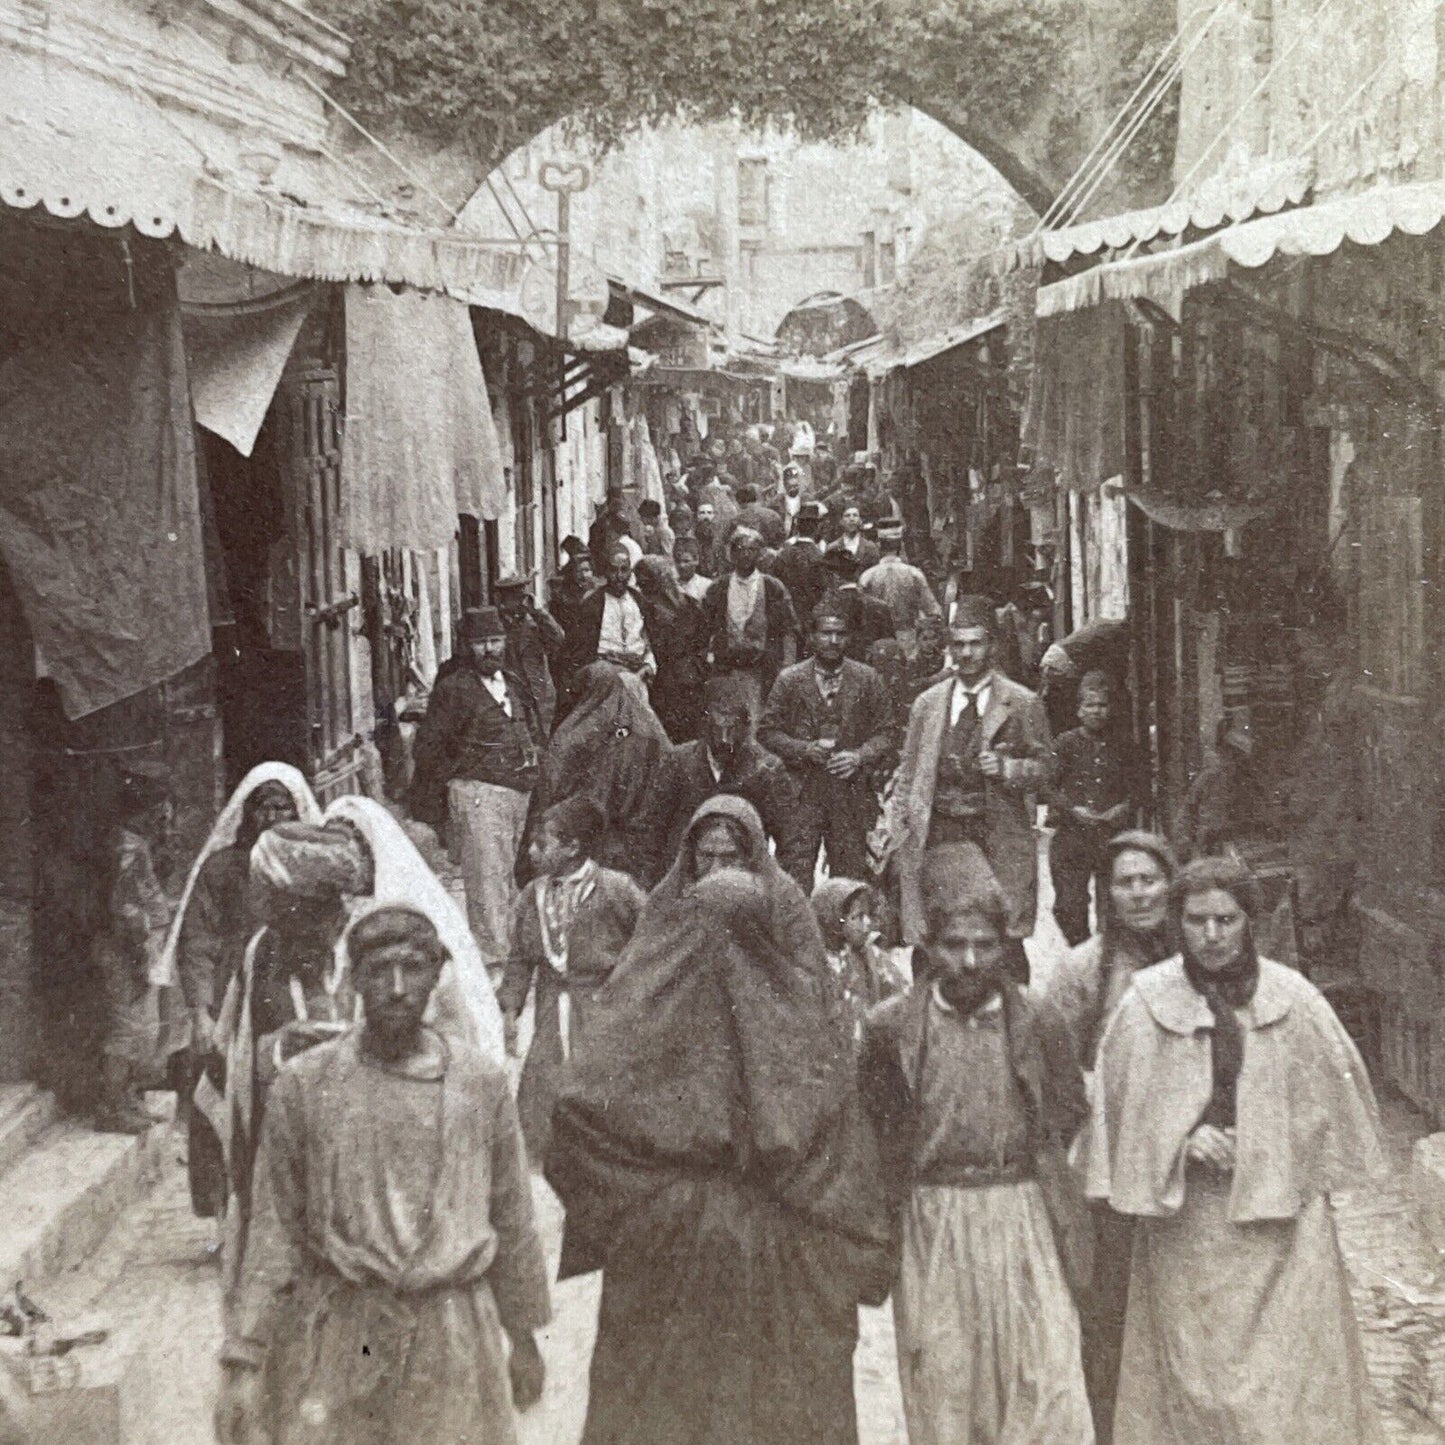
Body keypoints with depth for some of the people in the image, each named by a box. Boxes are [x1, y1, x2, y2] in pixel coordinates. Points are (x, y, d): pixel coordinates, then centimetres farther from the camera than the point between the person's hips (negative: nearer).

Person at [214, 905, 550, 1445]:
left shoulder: (481, 1083, 1)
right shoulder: (304, 1085, -3)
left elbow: (512, 1221, 10)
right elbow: (273, 1234, 0)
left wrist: (524, 1337, 16)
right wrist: (243, 1359, -4)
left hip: (452, 1339, 1)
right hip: (333, 1337, -1)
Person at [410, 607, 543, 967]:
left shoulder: (514, 685, 17)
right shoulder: (453, 689, -5)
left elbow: (535, 735, 27)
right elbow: (430, 745, -5)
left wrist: (533, 773, 18)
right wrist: (432, 802, -6)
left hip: (519, 793, 7)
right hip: (477, 792, -7)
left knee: (506, 882, 10)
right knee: (487, 884, -9)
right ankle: (492, 957, -9)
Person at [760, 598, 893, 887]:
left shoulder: (866, 679, 7)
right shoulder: (790, 680, 4)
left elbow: (884, 730, 10)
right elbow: (768, 732, 5)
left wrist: (860, 756, -9)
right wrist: (806, 750, -11)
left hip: (851, 791, 1)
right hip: (802, 790, -1)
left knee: (850, 875, 2)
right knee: (795, 875, -6)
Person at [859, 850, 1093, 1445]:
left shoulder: (1036, 1025, 2)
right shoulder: (890, 1027, -1)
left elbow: (1069, 1110, 17)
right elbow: (868, 1124, 11)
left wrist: (1033, 1165, 9)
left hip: (1022, 1218, 1)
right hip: (929, 1223, 0)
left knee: (1046, 1370, -4)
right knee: (941, 1380, 4)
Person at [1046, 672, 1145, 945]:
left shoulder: (1121, 745, 10)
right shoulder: (1066, 743, 3)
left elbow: (1137, 788, 15)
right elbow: (1047, 787, 0)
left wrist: (1126, 807, -5)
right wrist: (1072, 809, -13)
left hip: (1113, 835, 2)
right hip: (1070, 834, -1)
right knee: (1070, 906, -6)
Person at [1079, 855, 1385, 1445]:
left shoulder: (1292, 998, -2)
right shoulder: (1145, 1004, -4)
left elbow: (1336, 1089, 10)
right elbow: (1119, 1107, 2)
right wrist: (1183, 1138, -12)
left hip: (1280, 1217, 0)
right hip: (1185, 1224, 0)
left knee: (1288, 1369, 0)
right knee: (1193, 1370, 3)